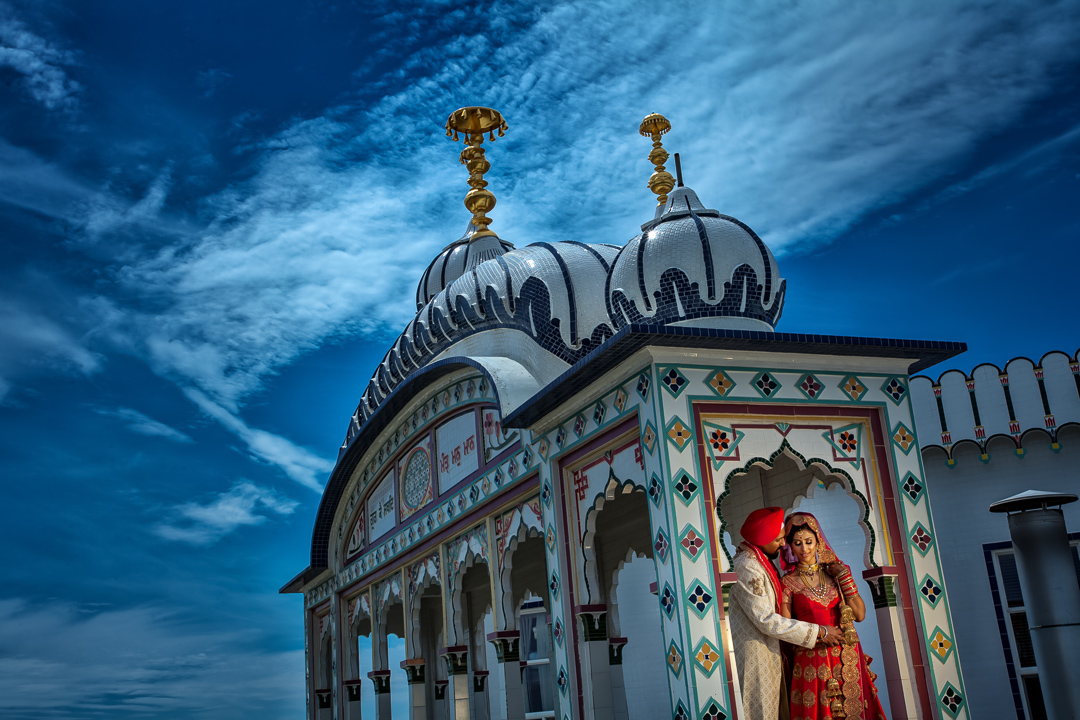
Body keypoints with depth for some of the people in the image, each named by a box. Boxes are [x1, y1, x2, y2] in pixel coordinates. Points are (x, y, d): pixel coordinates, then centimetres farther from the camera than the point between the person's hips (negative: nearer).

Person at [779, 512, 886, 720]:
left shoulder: (835, 572, 8)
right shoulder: (788, 583, 0)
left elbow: (860, 615, 0)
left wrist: (844, 577, -4)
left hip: (847, 659, 3)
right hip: (812, 662, -2)